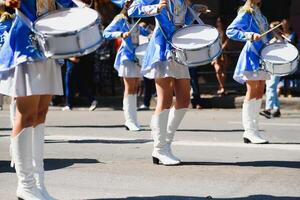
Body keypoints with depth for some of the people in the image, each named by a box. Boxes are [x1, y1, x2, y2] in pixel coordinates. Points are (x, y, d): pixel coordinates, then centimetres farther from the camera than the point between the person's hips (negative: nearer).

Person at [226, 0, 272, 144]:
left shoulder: (259, 14, 18)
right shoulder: (246, 13, -6)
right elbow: (230, 31, -15)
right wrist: (249, 36, -24)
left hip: (262, 56, 8)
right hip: (251, 56, -8)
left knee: (259, 93, 6)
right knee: (252, 92, -9)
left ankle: (251, 131, 9)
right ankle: (250, 131, -7)